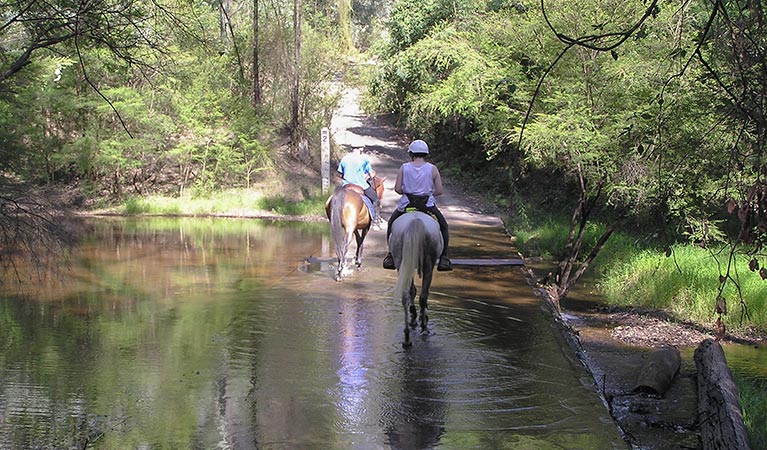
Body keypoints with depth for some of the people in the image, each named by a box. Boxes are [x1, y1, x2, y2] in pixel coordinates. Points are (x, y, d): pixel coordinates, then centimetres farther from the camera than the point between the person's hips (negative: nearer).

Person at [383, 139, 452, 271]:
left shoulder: (404, 167, -2)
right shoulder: (433, 169, -3)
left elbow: (397, 188, -6)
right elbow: (439, 191, -5)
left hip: (407, 203, 1)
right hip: (428, 204, 0)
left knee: (391, 225, 26)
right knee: (443, 227, 21)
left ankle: (391, 257, 21)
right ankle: (443, 259, 13)